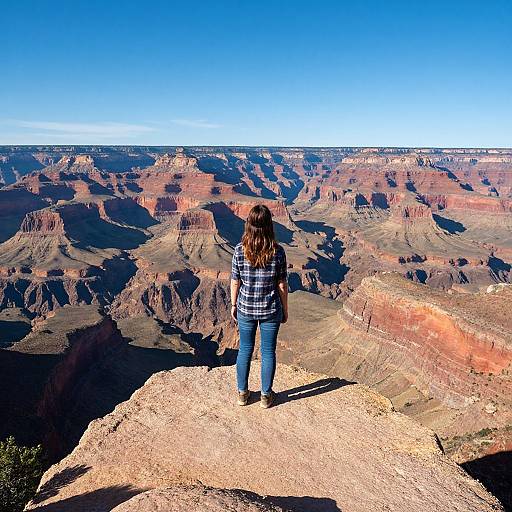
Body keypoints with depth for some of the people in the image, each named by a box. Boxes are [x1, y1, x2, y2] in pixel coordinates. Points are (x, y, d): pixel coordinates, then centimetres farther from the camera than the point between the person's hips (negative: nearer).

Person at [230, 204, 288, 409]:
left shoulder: (240, 250, -12)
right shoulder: (277, 251, -15)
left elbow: (235, 282, -5)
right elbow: (282, 285, -8)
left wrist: (233, 305, 10)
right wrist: (285, 309, 6)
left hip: (245, 309, 1)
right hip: (271, 310, -1)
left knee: (245, 349, 18)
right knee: (268, 352, 14)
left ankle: (242, 393, 31)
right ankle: (266, 396, 28)